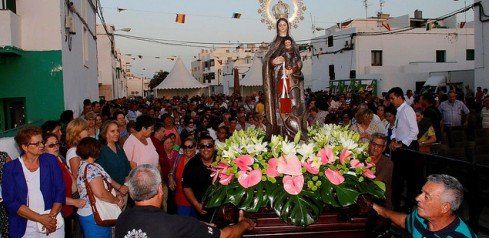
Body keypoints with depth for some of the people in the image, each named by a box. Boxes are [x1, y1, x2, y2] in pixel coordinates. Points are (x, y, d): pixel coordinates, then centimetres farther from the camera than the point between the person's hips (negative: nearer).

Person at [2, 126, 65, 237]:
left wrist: (52, 216, -15)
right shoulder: (10, 168, -5)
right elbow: (10, 201, -10)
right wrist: (40, 218, -17)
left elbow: (60, 191, -2)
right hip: (24, 228, -1)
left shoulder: (50, 160, 0)